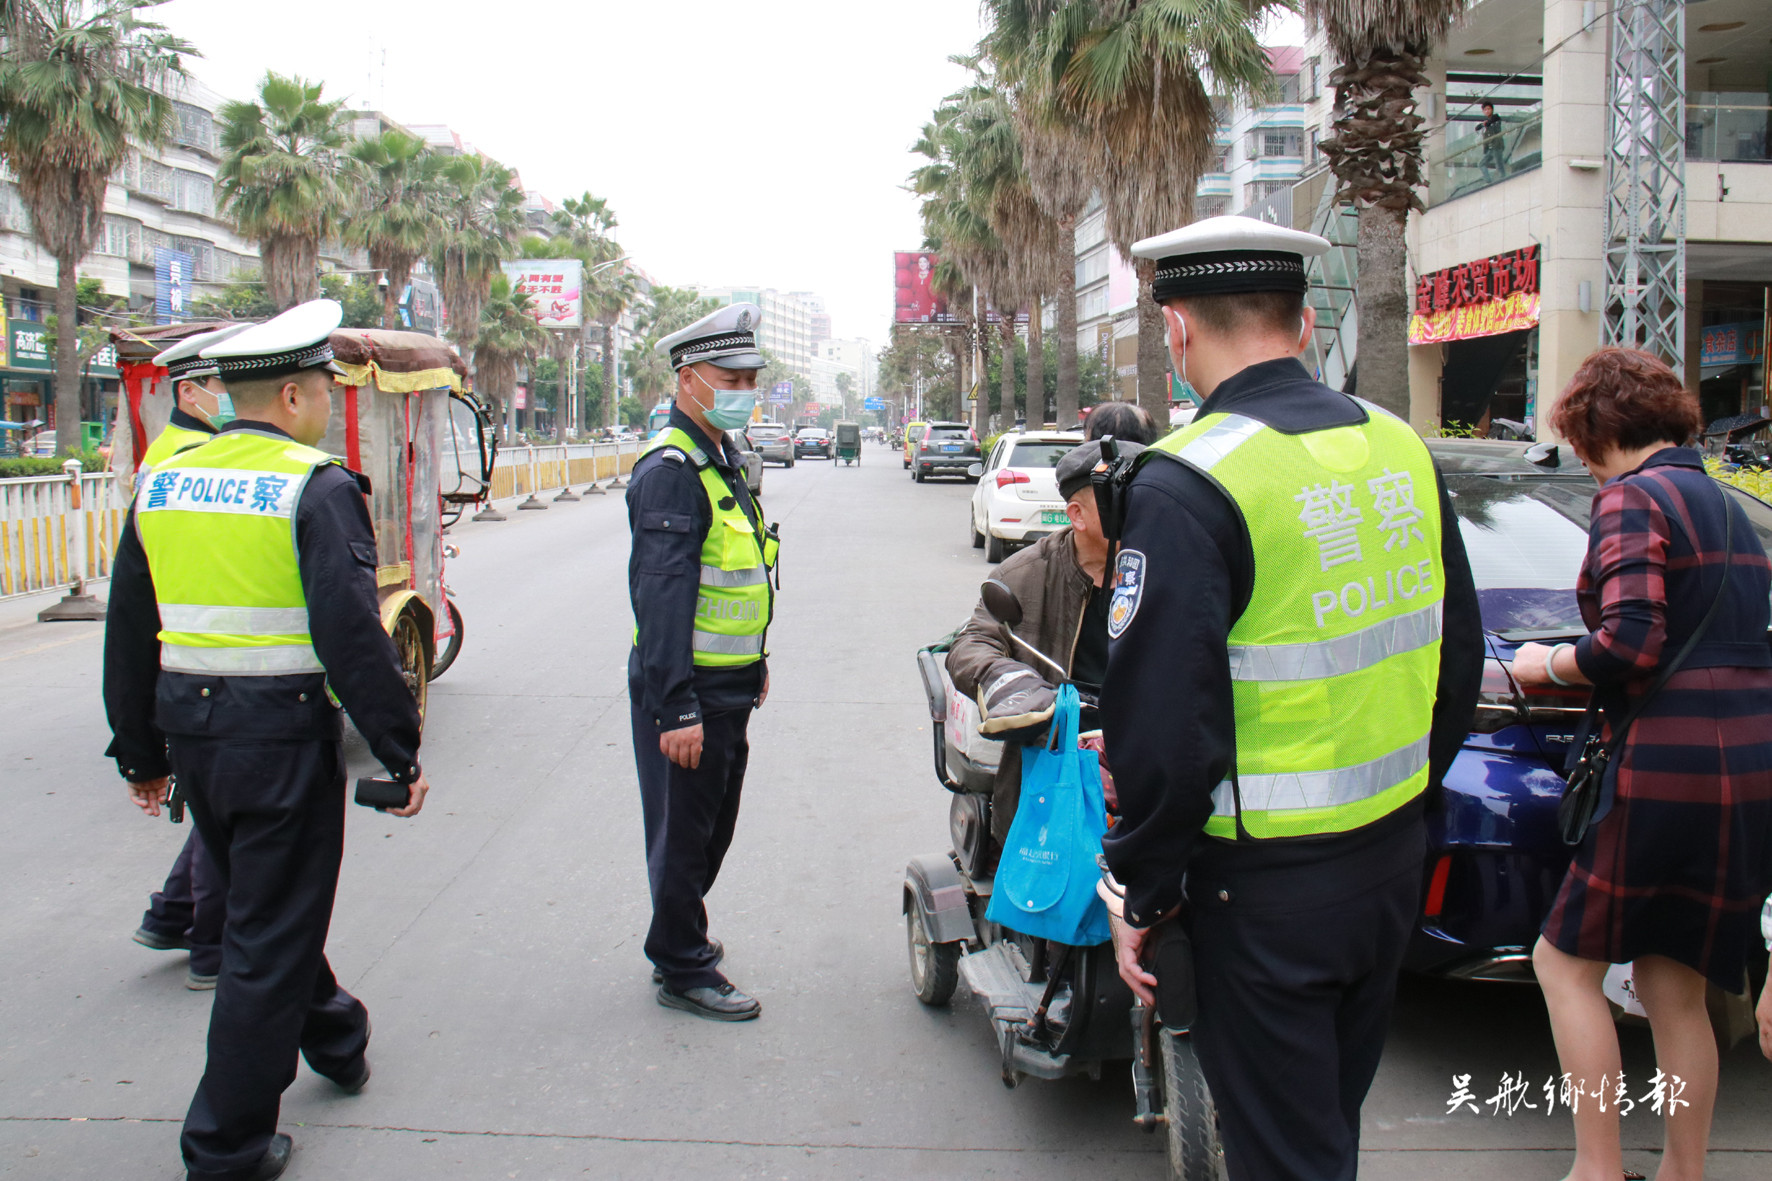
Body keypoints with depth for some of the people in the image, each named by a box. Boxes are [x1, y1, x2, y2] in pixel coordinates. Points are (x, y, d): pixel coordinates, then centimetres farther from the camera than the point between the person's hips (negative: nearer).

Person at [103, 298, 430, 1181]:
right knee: (269, 937, 4)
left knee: (261, 901, 26)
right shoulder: (317, 488, -14)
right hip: (284, 737, -7)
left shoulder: (163, 482, 7)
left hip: (192, 734, 7)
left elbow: (129, 633, 11)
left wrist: (141, 751, 20)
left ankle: (332, 1035, 48)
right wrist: (401, 753, -12)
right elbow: (351, 636, -19)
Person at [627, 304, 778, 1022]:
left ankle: (679, 937, 37)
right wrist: (676, 709, -27)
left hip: (727, 687, 10)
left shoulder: (720, 459, 13)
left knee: (713, 827, 21)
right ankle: (682, 970, 16)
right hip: (687, 692, -10)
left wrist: (754, 663, 24)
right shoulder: (671, 468, -19)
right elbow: (661, 594, -24)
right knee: (684, 832, 3)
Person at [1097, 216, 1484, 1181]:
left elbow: (1162, 726, -21)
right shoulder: (1401, 450, 4)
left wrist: (1143, 891, -8)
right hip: (1393, 858, 7)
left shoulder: (1186, 484, -20)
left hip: (1268, 884, -7)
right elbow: (1457, 665, 12)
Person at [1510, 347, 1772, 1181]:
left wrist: (1548, 665, -2)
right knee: (1673, 988, 15)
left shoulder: (1632, 497, -8)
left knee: (1566, 960, 5)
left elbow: (1631, 644, -19)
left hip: (1670, 768, -8)